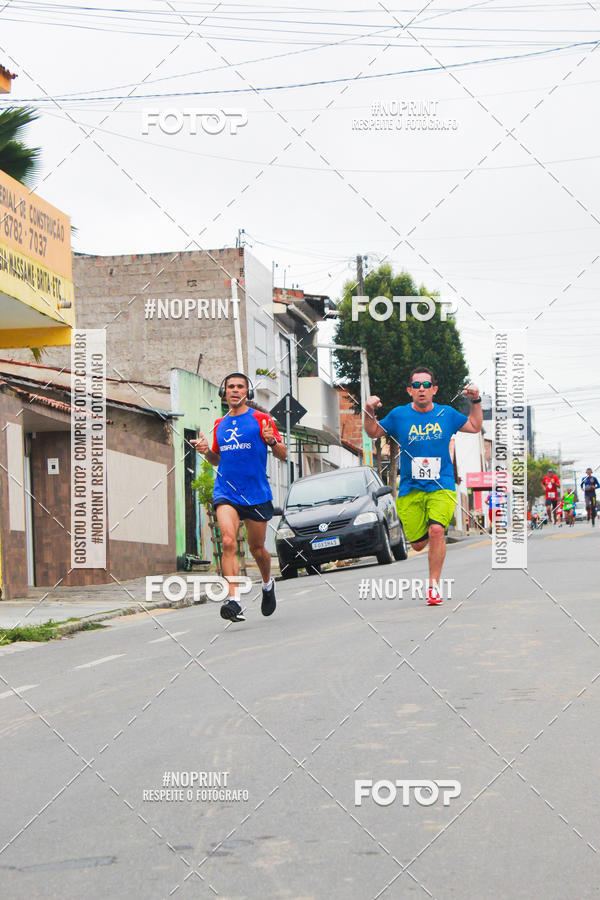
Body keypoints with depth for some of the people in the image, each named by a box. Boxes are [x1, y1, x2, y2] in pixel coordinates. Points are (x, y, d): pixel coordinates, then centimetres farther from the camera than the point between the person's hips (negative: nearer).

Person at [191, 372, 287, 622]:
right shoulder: (220, 425, 13)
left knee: (256, 548, 9)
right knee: (228, 542, -19)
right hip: (225, 493, 2)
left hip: (256, 493, -2)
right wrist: (206, 451, 3)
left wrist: (271, 440, -21)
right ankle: (233, 600, -25)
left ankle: (267, 583, 41)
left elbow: (283, 455, 0)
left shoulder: (260, 419, 1)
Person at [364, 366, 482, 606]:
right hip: (410, 489, 1)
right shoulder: (399, 415, 2)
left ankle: (434, 585, -14)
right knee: (418, 544, 0)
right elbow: (374, 432, 17)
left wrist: (476, 402, 7)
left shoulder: (447, 414, 5)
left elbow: (475, 427, 21)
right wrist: (370, 413, -2)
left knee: (437, 530, -24)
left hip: (441, 487, -1)